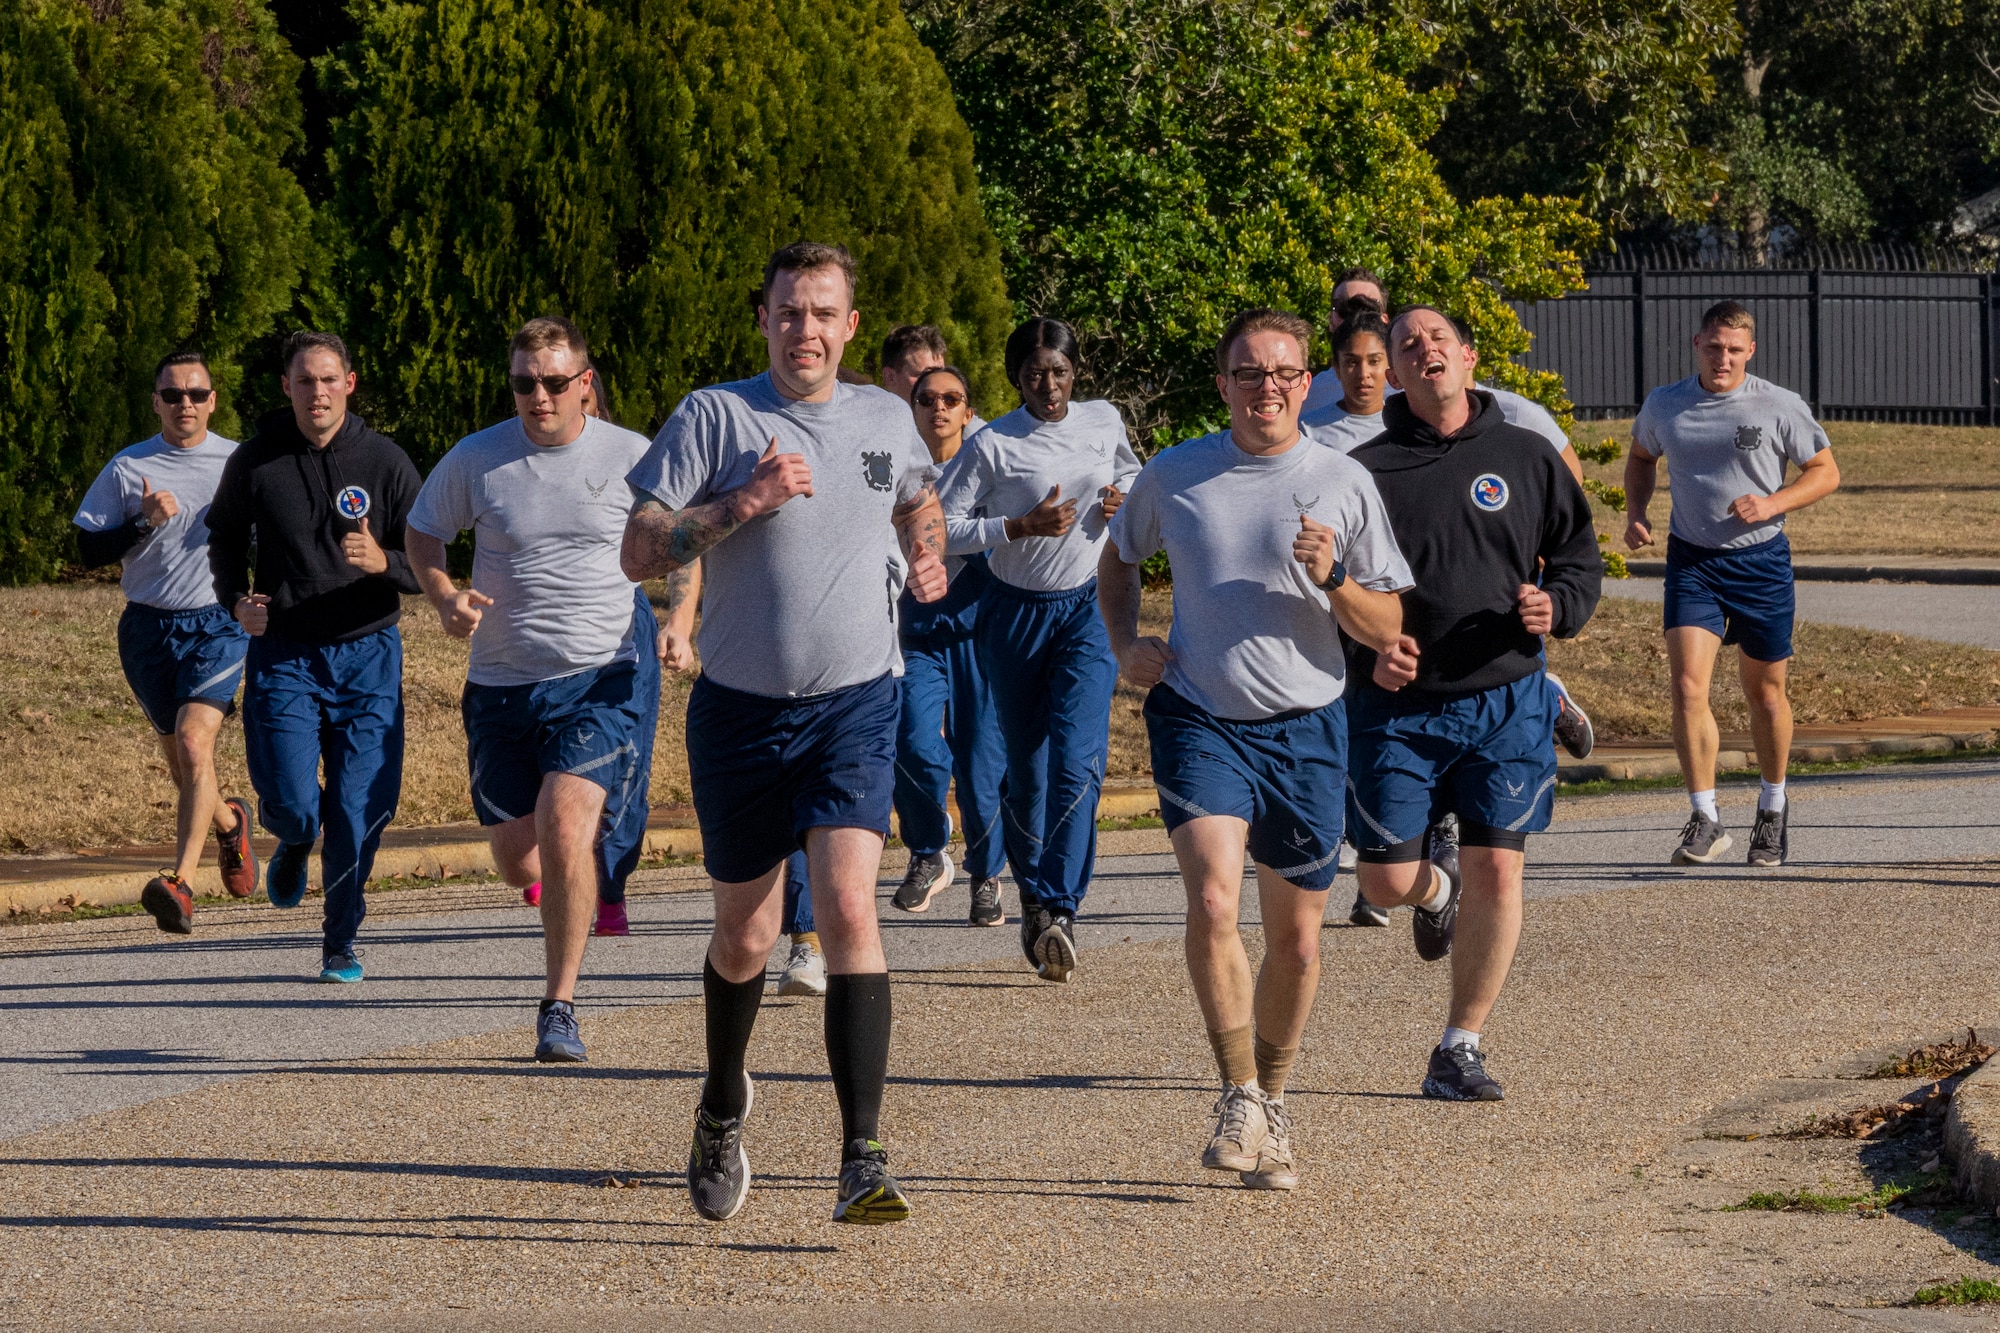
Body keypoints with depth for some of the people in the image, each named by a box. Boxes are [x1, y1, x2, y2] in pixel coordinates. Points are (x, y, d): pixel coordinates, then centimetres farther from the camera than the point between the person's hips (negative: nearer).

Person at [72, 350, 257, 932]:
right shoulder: (127, 469, 3)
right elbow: (89, 550, 2)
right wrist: (145, 524, -13)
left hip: (219, 623, -2)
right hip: (149, 627, 2)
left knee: (194, 742, -20)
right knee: (180, 760, 10)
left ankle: (182, 884, -26)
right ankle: (229, 821, 43)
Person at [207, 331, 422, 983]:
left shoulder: (386, 462, -3)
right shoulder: (255, 462, -1)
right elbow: (224, 536, 18)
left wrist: (383, 561, -21)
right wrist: (236, 598, -1)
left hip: (367, 656, 0)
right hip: (283, 655, 0)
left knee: (360, 812, -5)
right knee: (290, 805, -11)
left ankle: (340, 942, 15)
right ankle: (296, 841, 29)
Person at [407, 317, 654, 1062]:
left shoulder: (631, 458, -2)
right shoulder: (476, 460, -1)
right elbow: (422, 532, 14)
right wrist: (444, 597, -6)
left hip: (600, 678, -3)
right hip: (501, 686, 3)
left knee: (563, 826, -23)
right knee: (518, 863, 6)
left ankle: (560, 1006, -12)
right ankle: (578, 868, 45)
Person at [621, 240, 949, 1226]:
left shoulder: (886, 420, 7)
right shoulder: (715, 417, -4)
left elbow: (918, 501, 30)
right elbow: (639, 554, -9)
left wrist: (927, 555, 8)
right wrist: (745, 502, -20)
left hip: (856, 702, 0)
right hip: (742, 706, 0)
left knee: (848, 905, -19)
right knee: (744, 937, 11)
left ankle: (862, 1161, -23)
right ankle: (723, 1105, 42)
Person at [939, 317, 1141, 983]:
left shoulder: (1104, 422, 2)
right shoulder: (993, 445, -9)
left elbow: (1130, 470, 24)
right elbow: (945, 527, -12)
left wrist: (1122, 500, 2)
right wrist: (1024, 526, -20)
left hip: (1089, 609, 1)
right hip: (1016, 612, -1)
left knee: (1077, 762, -16)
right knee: (1026, 771, 6)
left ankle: (1060, 909, -22)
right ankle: (1034, 900, 23)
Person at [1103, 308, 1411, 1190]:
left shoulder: (1345, 484, 1)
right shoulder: (1173, 478, 3)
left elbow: (1387, 630, 3)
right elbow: (1118, 559, 23)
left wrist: (1331, 580, -15)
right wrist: (1125, 644, 6)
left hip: (1306, 727, 1)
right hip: (1200, 719, -1)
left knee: (1296, 935, 7)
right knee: (1213, 900, -22)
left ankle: (1272, 1105, 26)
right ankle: (1239, 1097, -10)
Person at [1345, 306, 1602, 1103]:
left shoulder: (1523, 457, 5)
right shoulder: (1367, 471, -1)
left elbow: (1579, 553, 13)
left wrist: (1557, 606, -9)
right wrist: (1368, 649, -15)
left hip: (1504, 701, 1)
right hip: (1397, 706, -1)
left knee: (1496, 872, -6)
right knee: (1387, 882, -2)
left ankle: (1460, 1051, 6)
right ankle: (1437, 895, 38)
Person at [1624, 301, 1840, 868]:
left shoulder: (1781, 407, -7)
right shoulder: (1664, 405, 1)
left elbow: (1825, 472, 1)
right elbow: (1642, 458, 21)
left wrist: (1772, 504, -15)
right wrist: (1636, 513, 3)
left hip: (1761, 560, -1)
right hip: (1691, 560, 1)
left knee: (1764, 693, 10)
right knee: (1687, 687, -14)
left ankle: (1772, 808, 32)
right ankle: (1705, 820, -7)